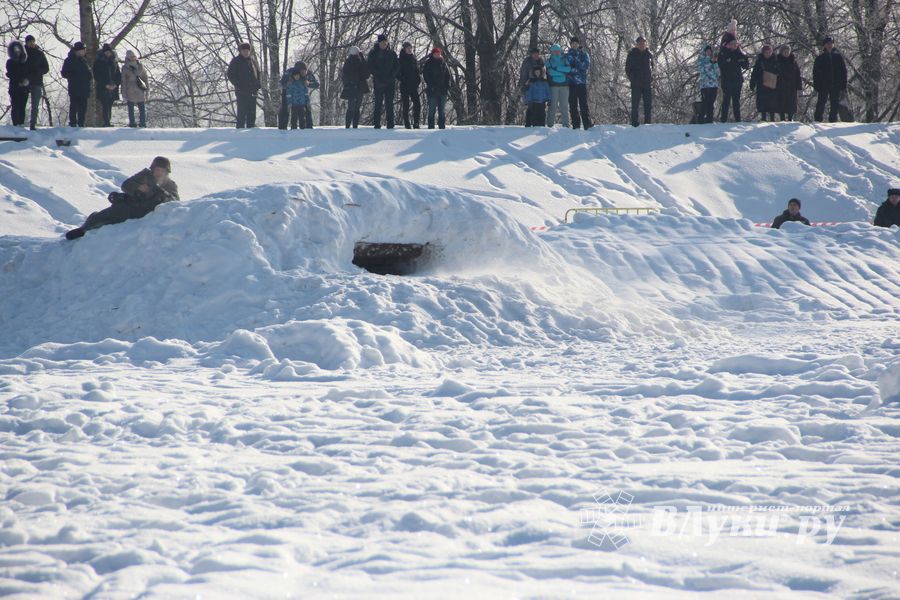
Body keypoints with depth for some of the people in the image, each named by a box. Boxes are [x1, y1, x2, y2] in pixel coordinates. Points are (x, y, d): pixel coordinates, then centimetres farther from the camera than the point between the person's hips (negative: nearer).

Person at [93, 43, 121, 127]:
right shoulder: (98, 62, 1)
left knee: (109, 106, 4)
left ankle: (107, 123, 6)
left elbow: (118, 75, 14)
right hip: (102, 88, -4)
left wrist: (116, 84, -4)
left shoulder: (114, 62, 14)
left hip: (113, 88, 4)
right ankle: (106, 123, -17)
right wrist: (105, 85, -12)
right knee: (105, 106, -12)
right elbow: (97, 75, -5)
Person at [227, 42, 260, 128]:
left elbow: (258, 73, 25)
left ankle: (251, 126, 13)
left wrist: (258, 85, 11)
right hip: (241, 92, -6)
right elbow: (231, 75, -3)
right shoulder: (235, 61, 0)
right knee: (242, 111, -9)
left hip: (252, 92, 6)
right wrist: (238, 85, -13)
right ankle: (240, 127, -7)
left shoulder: (252, 61, 16)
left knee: (252, 112, 7)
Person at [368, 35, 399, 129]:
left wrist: (391, 76, -6)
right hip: (378, 82, -1)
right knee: (378, 103, -4)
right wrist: (379, 77, -11)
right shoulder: (373, 53, 4)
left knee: (389, 103, -1)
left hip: (390, 81, 1)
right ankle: (377, 124, -3)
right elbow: (371, 67, 0)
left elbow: (397, 66, 8)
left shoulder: (392, 53, 9)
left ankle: (390, 124, -1)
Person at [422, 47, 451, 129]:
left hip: (443, 90, 3)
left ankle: (442, 126, 5)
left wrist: (447, 87, 2)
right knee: (432, 109, -3)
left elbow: (448, 76, 13)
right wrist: (430, 85, -14)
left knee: (441, 110, 4)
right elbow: (425, 76, -3)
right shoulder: (428, 64, 3)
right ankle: (431, 126, -1)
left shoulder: (444, 63, 12)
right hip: (432, 91, -3)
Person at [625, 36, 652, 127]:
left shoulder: (649, 55, 9)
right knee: (635, 104, -4)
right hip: (636, 85, -3)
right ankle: (634, 123, -2)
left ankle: (647, 123, 9)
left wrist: (651, 78, 7)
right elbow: (628, 69, 6)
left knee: (648, 105, 4)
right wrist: (632, 78, -4)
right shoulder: (632, 54, 1)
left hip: (648, 83, 3)